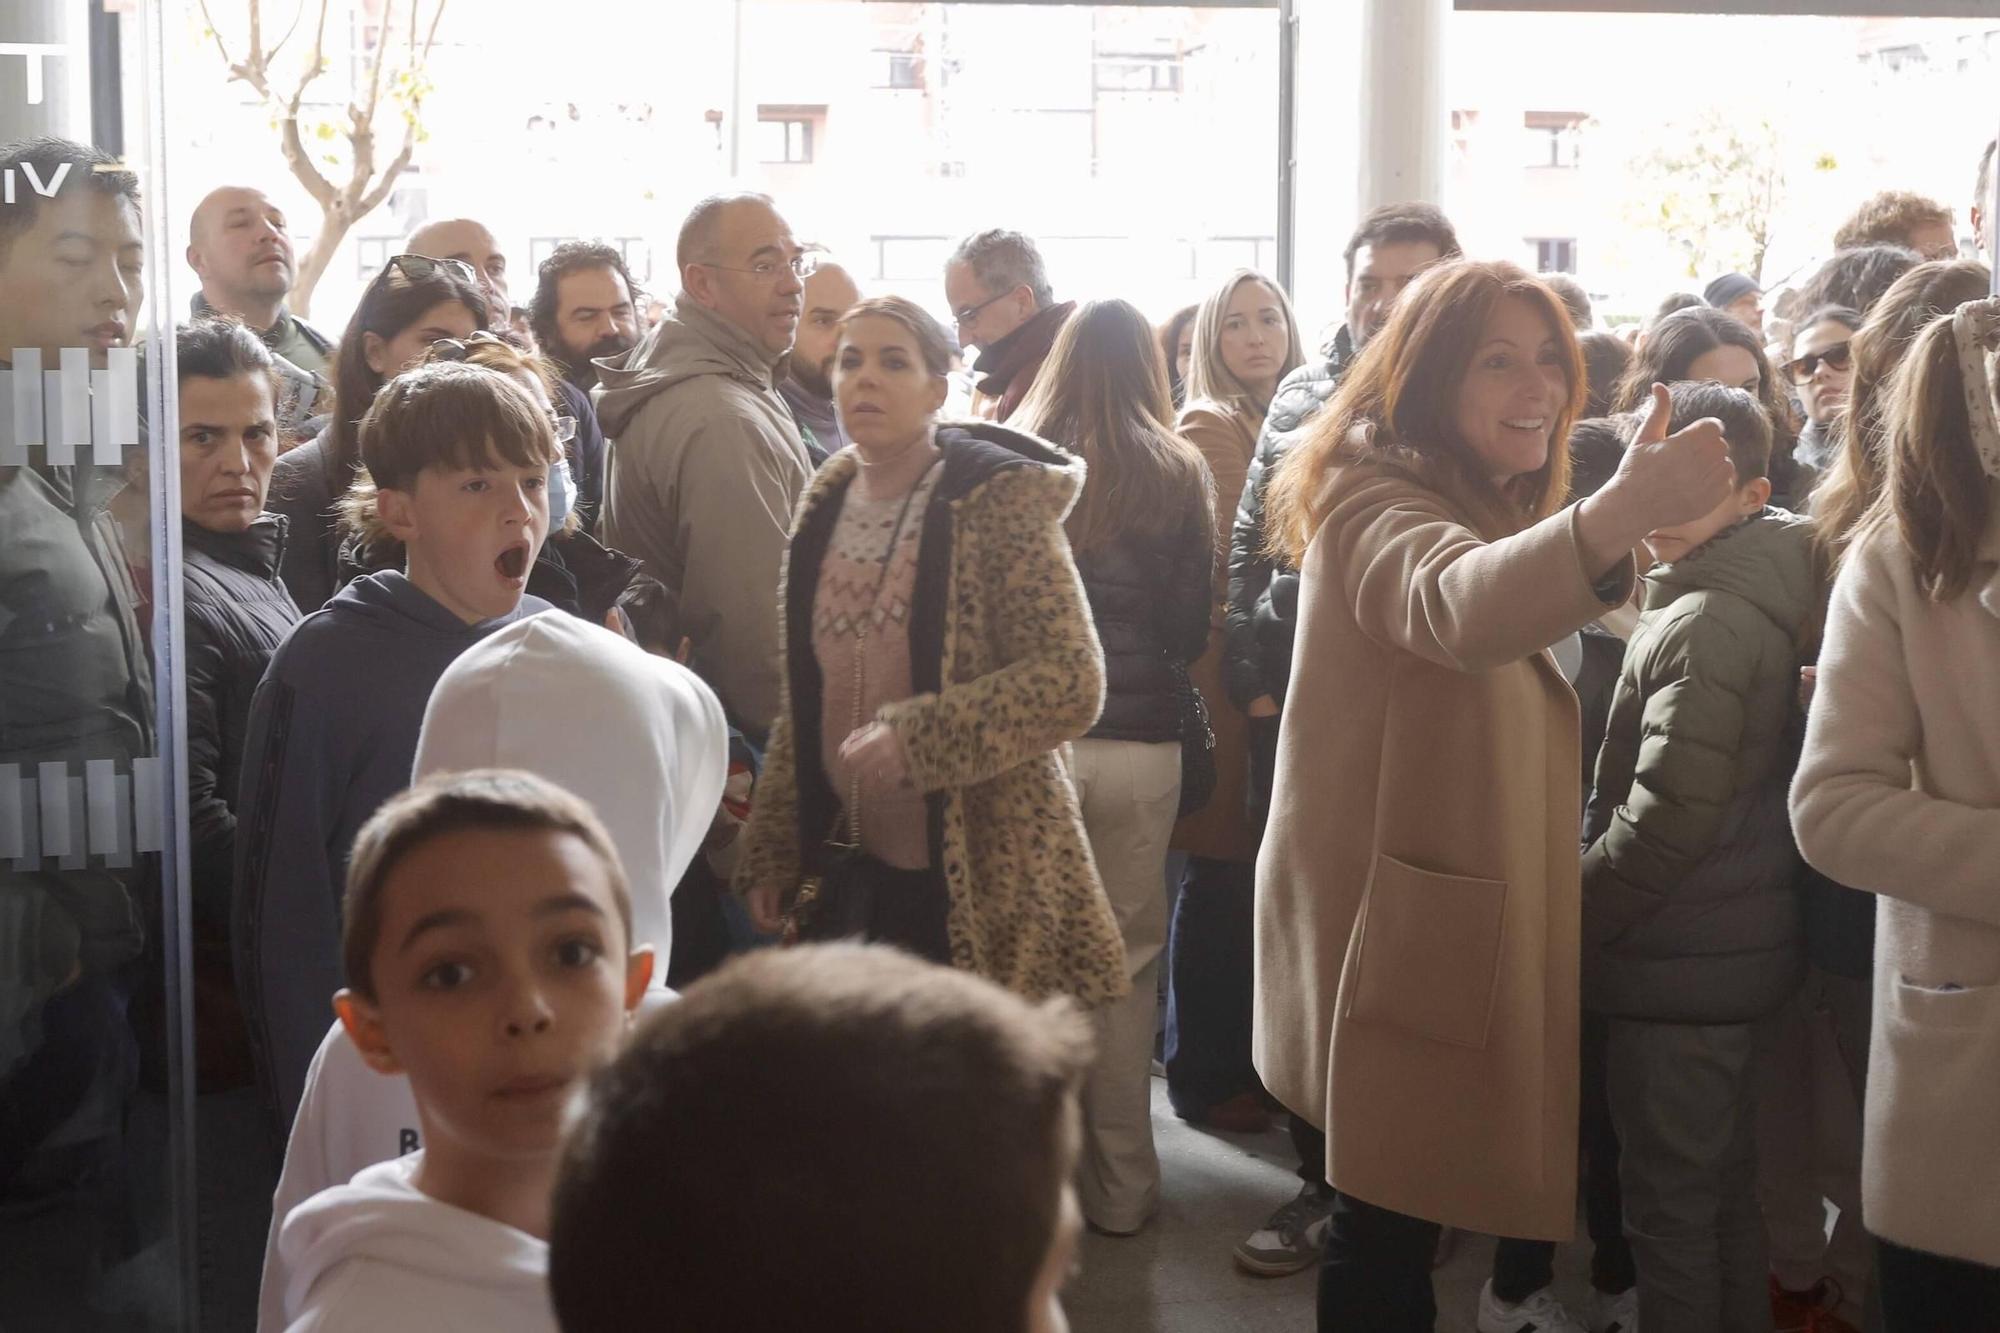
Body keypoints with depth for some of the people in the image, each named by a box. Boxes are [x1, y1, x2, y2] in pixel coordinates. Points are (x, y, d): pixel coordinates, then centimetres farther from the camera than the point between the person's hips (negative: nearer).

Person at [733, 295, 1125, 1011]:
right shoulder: (825, 510, 9)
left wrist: (915, 740, -24)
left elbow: (1073, 681, -16)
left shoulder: (1000, 497, -10)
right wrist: (770, 854, 12)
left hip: (977, 882, -5)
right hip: (850, 871, 6)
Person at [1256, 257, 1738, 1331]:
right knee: (1388, 1236, -4)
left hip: (1464, 927, 10)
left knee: (1400, 1217, 19)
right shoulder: (1377, 502, -20)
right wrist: (1616, 514, -62)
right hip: (1394, 931, -10)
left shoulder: (1494, 510, 12)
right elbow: (1453, 603, -45)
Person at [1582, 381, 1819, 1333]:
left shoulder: (1703, 625, -20)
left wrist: (1567, 918, -13)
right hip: (1736, 949, 10)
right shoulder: (1759, 607, 9)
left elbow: (1667, 816, -23)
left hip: (1678, 966, -10)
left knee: (1669, 1198, 2)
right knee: (1723, 1183, 20)